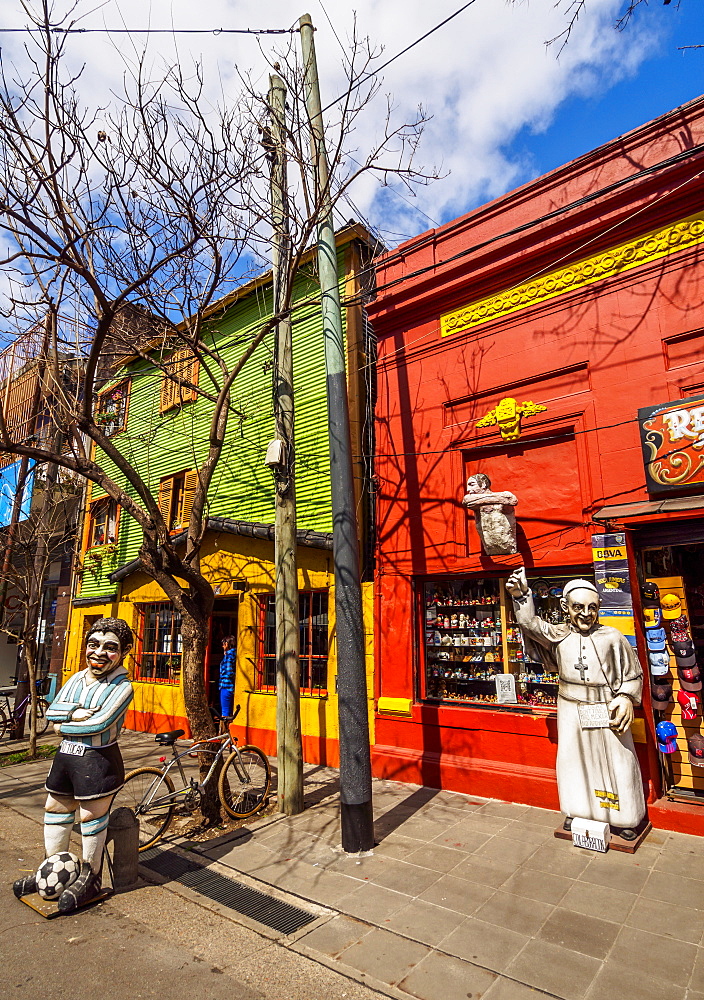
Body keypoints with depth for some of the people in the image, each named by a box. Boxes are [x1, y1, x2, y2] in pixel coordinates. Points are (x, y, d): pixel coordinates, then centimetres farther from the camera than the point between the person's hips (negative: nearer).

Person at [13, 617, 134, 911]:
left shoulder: (122, 686, -16)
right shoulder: (75, 679, 7)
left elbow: (100, 722, -24)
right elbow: (51, 710, 0)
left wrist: (63, 726, -10)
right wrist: (73, 712, -18)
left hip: (98, 759, -7)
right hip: (65, 755, 7)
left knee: (92, 817, 6)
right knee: (55, 809, 20)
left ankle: (90, 878, 28)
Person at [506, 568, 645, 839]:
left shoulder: (612, 638, -6)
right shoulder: (559, 635, -1)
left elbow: (633, 675, 1)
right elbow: (530, 624, -13)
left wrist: (626, 698, -14)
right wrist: (521, 595, -25)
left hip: (607, 711, -1)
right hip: (572, 712, 2)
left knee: (617, 762, 8)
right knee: (573, 759, 12)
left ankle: (622, 818, 28)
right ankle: (577, 811, 31)